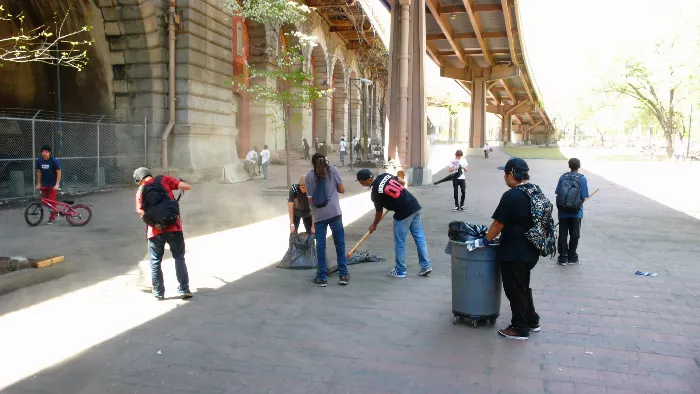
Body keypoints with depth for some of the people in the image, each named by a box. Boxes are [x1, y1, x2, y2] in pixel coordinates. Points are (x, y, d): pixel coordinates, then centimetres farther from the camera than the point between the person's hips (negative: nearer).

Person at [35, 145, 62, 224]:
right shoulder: (39, 160, -3)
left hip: (53, 184, -4)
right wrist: (38, 183, 6)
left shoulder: (54, 161, -15)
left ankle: (52, 218, 8)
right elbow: (39, 172, 6)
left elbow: (58, 172, -14)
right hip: (44, 184, 4)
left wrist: (57, 184, -20)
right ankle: (54, 211, 27)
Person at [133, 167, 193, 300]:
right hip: (173, 226, -1)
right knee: (179, 258, 11)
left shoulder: (140, 191, 8)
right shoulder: (164, 179, 3)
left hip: (155, 230, 1)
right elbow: (187, 187, -6)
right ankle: (184, 290, 10)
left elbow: (141, 212, 1)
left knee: (155, 262, 14)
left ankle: (159, 293, 20)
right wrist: (181, 185, 17)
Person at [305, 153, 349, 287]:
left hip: (318, 215, 0)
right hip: (334, 212, 0)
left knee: (320, 246, 6)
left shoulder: (309, 176, 6)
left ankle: (322, 277, 10)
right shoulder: (332, 170, 6)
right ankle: (344, 275, 10)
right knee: (340, 243, 8)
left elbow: (310, 199, 5)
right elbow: (342, 190, 8)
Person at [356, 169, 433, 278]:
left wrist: (374, 225, 20)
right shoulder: (385, 175, 7)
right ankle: (426, 266, 15)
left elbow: (379, 213, 2)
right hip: (415, 206, 8)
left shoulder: (376, 192, -11)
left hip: (403, 214, -8)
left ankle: (400, 271, 17)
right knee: (419, 237, 11)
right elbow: (403, 182, 18)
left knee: (400, 242, 6)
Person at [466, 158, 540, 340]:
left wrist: (484, 241, -5)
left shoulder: (511, 196, -21)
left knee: (514, 290, 6)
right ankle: (532, 321, 35)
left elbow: (498, 224, -18)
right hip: (530, 250, 9)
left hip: (514, 252, -9)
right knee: (523, 286, 24)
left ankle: (520, 329, 18)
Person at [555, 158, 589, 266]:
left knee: (563, 234, 8)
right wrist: (578, 203, 11)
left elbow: (557, 193, -2)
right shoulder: (582, 178, -7)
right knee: (574, 235, 11)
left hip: (562, 211, 2)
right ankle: (572, 257, 18)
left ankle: (563, 257, 12)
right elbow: (583, 197, -9)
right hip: (576, 212, -2)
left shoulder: (563, 177, -2)